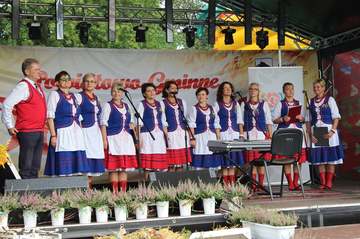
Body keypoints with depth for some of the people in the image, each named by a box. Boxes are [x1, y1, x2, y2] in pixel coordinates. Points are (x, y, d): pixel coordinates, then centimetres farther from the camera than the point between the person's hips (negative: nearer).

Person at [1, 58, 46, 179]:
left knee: (35, 167, 12)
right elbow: (6, 105, -18)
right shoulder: (23, 86, -11)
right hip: (27, 132, -9)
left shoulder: (37, 87, 15)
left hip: (39, 132, 9)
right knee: (26, 167, -5)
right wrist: (10, 126, -15)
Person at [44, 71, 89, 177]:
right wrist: (53, 135, -16)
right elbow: (50, 117, -6)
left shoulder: (73, 96, 19)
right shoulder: (55, 94, 1)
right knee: (62, 168, -8)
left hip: (76, 134, 6)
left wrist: (80, 134, 13)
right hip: (62, 133, -6)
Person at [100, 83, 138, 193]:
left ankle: (123, 191, 12)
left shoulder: (126, 106, 16)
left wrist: (131, 125, 4)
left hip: (126, 138, 5)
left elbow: (131, 121, 27)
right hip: (113, 138, -5)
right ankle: (115, 192, 0)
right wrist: (104, 139, -13)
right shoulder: (108, 106, 0)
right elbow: (103, 123, -5)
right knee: (114, 167, -5)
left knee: (125, 167, 6)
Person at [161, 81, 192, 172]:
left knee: (182, 158, 5)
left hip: (183, 133, 5)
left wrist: (189, 133, 11)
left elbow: (185, 117, 17)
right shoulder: (163, 103, 1)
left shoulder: (182, 102, 16)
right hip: (171, 133, -4)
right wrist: (165, 133, -12)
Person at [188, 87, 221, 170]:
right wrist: (192, 138, -12)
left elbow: (216, 124, 13)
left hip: (212, 137, 4)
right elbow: (191, 125, -4)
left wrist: (218, 138, 7)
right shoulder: (194, 109, 2)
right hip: (200, 138, -4)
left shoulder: (212, 108, 14)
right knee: (200, 164, -5)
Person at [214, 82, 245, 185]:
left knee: (233, 162, 3)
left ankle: (232, 184, 8)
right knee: (225, 163, -5)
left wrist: (241, 134, 4)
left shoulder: (236, 104, 15)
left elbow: (240, 120, 13)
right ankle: (226, 184, -1)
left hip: (234, 134, 3)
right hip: (223, 134, -3)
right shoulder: (217, 104, 4)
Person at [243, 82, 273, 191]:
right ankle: (253, 186, 1)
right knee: (251, 161, -3)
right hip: (249, 135, 0)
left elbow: (269, 121, 8)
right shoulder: (244, 105, 10)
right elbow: (241, 121, 9)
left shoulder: (264, 104, 10)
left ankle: (261, 185, 5)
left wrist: (271, 136, 0)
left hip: (262, 135, 0)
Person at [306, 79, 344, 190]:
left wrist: (332, 131, -15)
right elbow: (308, 120, 10)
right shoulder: (311, 102, 11)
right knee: (319, 158, 3)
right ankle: (322, 182, 10)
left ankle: (329, 182, 5)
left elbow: (336, 117, -3)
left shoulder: (330, 100, 2)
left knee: (331, 157, -1)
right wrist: (310, 134, -1)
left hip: (328, 131, -3)